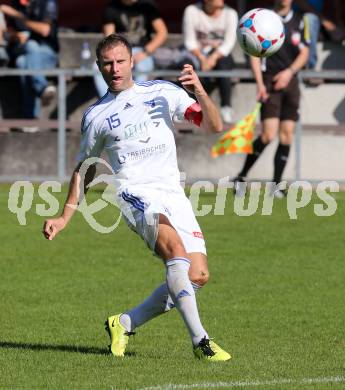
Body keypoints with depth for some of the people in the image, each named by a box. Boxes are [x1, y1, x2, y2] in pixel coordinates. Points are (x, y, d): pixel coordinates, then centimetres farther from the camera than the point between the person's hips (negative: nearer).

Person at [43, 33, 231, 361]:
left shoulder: (163, 92, 8)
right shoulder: (96, 116, 8)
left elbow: (214, 126, 2)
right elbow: (84, 167, 21)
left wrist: (200, 92, -16)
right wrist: (65, 217, 17)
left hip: (173, 195, 3)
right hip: (135, 194, -3)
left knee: (198, 275, -9)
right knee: (175, 247, -32)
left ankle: (125, 324, 8)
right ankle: (199, 340, -33)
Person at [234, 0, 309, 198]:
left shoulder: (299, 21, 8)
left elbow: (304, 53, 7)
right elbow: (255, 53, -2)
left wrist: (289, 72, -11)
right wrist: (260, 84, -10)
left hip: (290, 81, 4)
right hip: (270, 80, -4)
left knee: (287, 134, 0)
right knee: (269, 134, -14)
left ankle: (276, 185, 5)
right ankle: (241, 177, 0)